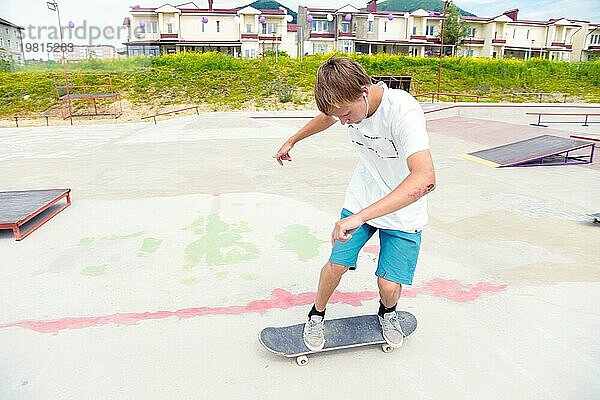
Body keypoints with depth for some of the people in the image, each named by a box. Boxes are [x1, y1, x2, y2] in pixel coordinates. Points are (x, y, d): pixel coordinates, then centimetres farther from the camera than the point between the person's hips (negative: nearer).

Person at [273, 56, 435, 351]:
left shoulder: (403, 110, -34)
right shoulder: (347, 102, -14)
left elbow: (425, 179, -48)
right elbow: (325, 118, 13)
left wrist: (360, 217, -52)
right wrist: (292, 141, 26)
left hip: (403, 209, -4)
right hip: (361, 198, 4)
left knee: (389, 286, -7)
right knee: (337, 264, -3)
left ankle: (387, 313, 31)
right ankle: (316, 316, 27)